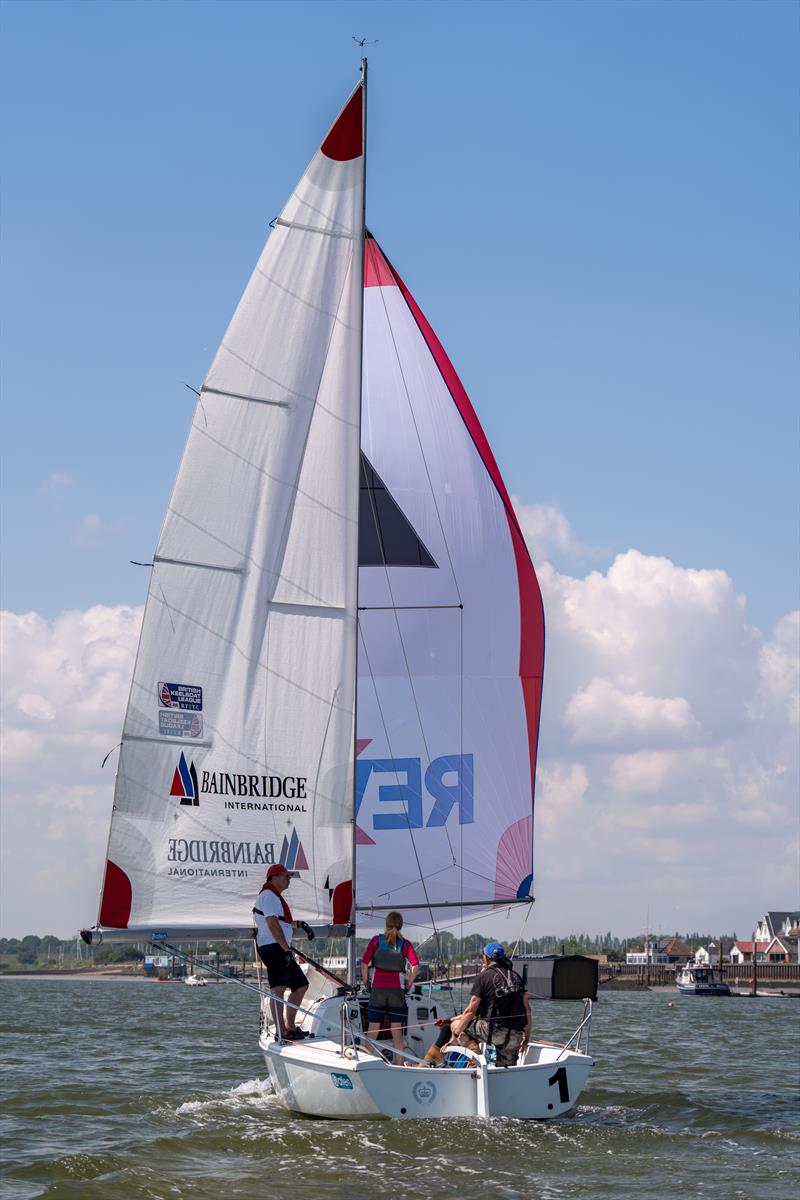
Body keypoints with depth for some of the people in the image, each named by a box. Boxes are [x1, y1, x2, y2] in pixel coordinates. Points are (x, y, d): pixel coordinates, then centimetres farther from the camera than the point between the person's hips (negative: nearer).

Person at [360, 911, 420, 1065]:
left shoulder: (376, 940, 2)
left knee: (373, 1028, 7)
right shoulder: (405, 943, 2)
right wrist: (408, 983, 2)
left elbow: (364, 962, -3)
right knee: (396, 1028, 4)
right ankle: (399, 1062, 4)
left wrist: (366, 982, 6)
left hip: (378, 988, 0)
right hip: (397, 989, 0)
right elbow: (415, 965, -9)